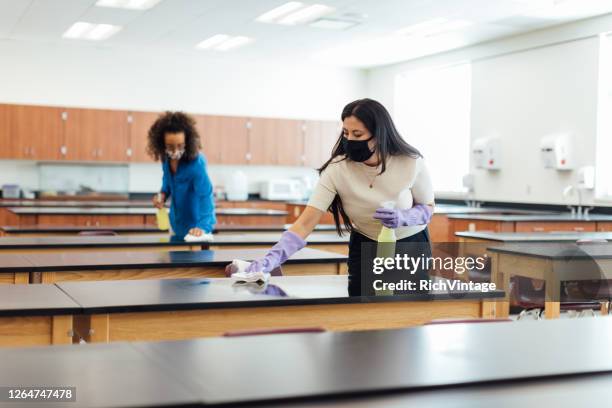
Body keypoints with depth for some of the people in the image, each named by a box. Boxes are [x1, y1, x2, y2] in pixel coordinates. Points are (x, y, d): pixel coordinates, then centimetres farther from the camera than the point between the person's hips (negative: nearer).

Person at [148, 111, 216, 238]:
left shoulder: (196, 164, -31)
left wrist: (203, 226, -51)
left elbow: (205, 196, -38)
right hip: (176, 222, 7)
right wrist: (163, 193, -12)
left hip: (195, 223, -6)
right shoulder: (166, 159, -11)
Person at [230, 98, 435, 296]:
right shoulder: (337, 169, -25)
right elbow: (305, 223, -29)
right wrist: (270, 259, -44)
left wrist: (402, 217, -30)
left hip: (412, 246, 0)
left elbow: (428, 207, -6)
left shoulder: (410, 162, -23)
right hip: (365, 249, 0)